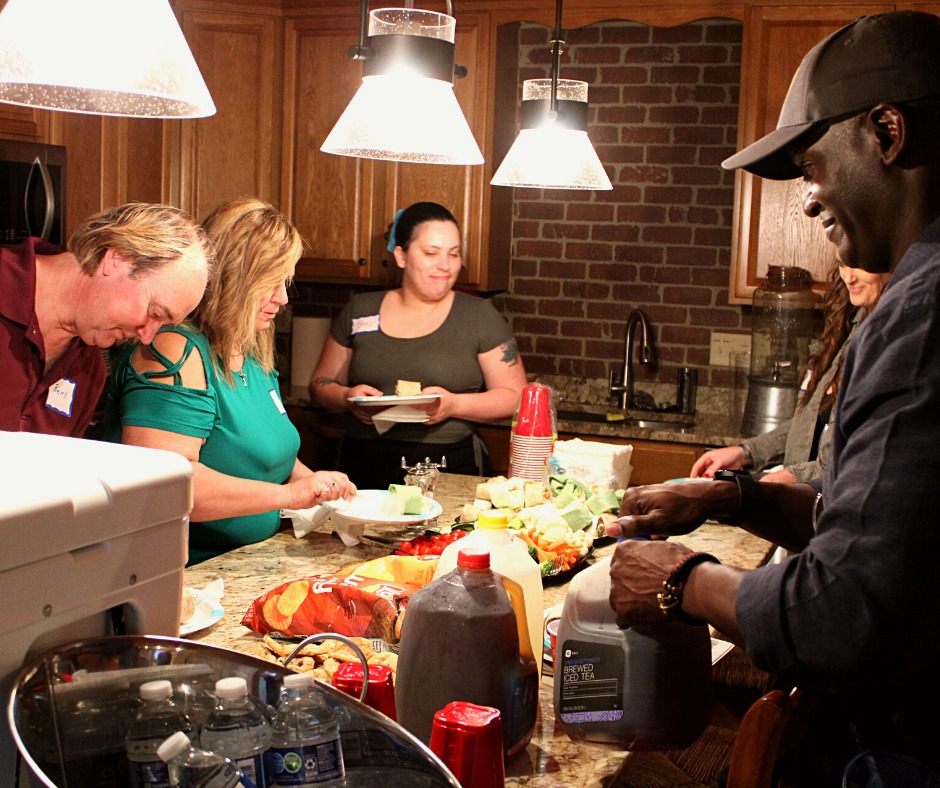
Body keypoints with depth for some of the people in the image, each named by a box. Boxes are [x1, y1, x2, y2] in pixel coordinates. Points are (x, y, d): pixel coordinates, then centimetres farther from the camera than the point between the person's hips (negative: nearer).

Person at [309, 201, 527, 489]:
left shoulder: (479, 316, 6)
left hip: (450, 470, -2)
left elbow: (514, 397, 5)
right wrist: (348, 397, -4)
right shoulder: (360, 311, 12)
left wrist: (454, 405, -11)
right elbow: (321, 383, 19)